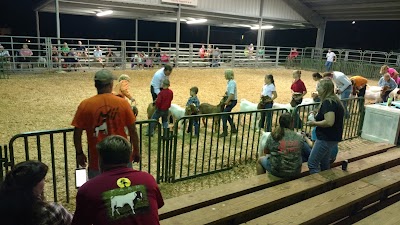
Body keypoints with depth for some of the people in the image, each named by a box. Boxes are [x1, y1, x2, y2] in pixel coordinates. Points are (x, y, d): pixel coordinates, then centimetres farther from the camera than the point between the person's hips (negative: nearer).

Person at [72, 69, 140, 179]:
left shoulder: (85, 105, -9)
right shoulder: (123, 103, -9)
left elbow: (77, 132, -4)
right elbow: (133, 131, -4)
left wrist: (79, 153, 10)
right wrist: (136, 151, 8)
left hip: (98, 159, 0)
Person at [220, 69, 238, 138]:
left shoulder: (232, 82, -20)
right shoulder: (229, 82, 9)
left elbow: (232, 94, -27)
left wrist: (227, 101, -23)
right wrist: (226, 94, 3)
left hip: (232, 101, -10)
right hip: (230, 100, 10)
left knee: (224, 115, -7)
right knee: (226, 114, 19)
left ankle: (225, 131, 0)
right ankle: (233, 128, 29)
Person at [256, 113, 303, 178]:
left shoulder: (273, 136, -12)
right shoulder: (299, 137, -6)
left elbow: (266, 151, 3)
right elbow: (297, 153, 10)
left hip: (278, 171, -3)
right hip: (296, 172, 3)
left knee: (260, 160, 24)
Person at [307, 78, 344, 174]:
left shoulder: (328, 102, -20)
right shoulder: (334, 100, 11)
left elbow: (329, 122, -30)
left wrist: (314, 123, -15)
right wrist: (317, 116, 12)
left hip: (326, 138, -10)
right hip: (332, 137, 10)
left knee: (312, 163, -5)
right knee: (324, 163, 20)